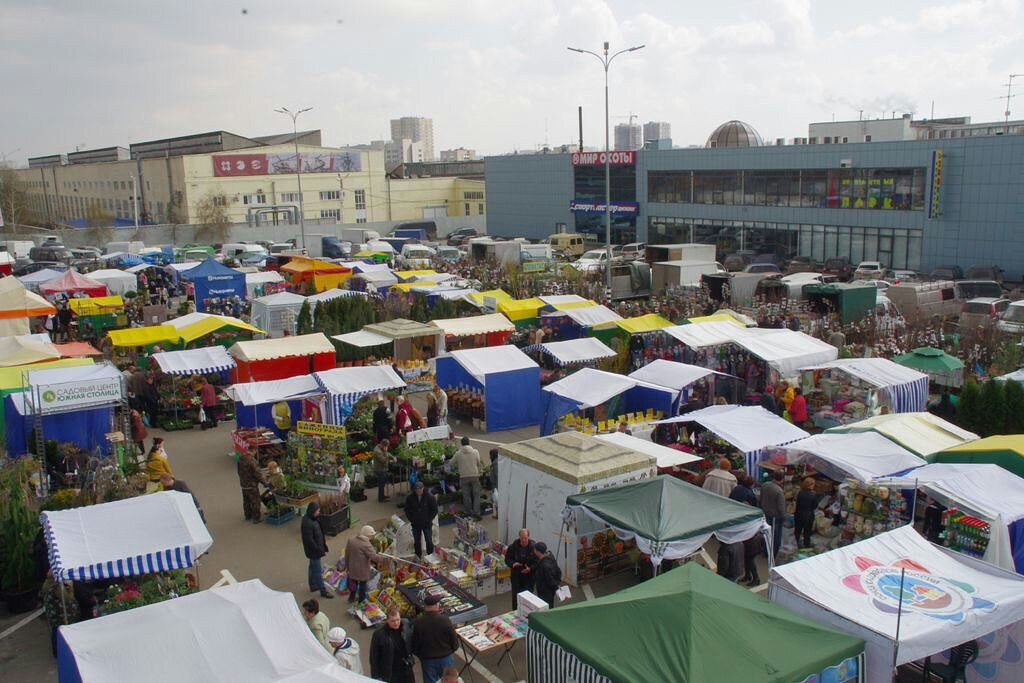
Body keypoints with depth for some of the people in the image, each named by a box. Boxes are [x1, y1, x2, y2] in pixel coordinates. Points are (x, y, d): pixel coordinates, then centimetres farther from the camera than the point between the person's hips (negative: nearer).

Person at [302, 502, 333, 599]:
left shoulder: (311, 519, -1)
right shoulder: (307, 523, -32)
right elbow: (309, 540, -29)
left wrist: (323, 539, 12)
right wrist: (320, 550, -22)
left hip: (315, 549, 10)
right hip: (313, 551, -10)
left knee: (313, 567, 24)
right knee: (318, 571, 2)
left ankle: (313, 586, 41)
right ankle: (323, 592, 13)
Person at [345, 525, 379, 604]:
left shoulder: (351, 540, -4)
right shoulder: (366, 545, -27)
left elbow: (347, 553, 5)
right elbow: (374, 557, -26)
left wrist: (347, 565, 18)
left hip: (352, 567, 7)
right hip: (362, 570, -6)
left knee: (353, 582, 26)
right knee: (362, 584, 14)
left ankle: (352, 597, 42)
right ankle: (361, 601, 28)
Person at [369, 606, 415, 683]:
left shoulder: (407, 624, -10)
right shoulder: (379, 633, -20)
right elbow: (374, 657, -12)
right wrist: (376, 677, -11)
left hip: (406, 670, 4)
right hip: (389, 673, -4)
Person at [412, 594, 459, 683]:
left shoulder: (417, 623, -16)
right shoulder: (445, 620, -18)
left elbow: (414, 645, -6)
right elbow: (454, 642, -8)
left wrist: (420, 656, 13)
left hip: (427, 660, 0)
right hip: (446, 658, 0)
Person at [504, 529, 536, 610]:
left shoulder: (533, 547, -14)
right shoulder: (513, 546, -9)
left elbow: (537, 562, -8)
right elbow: (507, 559, 0)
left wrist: (530, 568, -25)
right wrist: (513, 564, -21)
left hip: (529, 576, -2)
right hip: (516, 576, 2)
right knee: (515, 596, 12)